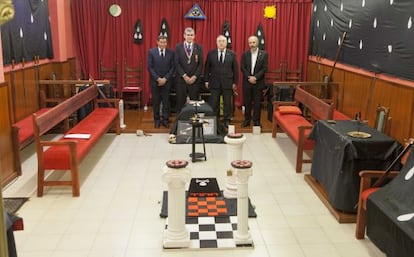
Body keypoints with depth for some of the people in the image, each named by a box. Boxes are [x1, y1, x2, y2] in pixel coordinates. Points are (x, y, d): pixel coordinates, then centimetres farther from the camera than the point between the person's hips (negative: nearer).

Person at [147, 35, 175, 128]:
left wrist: (165, 79, -10)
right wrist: (158, 78, -12)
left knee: (166, 101, 4)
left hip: (166, 81, 1)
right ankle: (157, 119, 18)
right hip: (155, 81, -1)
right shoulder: (151, 52, -3)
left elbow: (172, 68, 0)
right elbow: (149, 67, -5)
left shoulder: (171, 53, 1)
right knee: (156, 101, 6)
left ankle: (165, 119, 14)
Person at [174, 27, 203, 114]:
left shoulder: (199, 48, 7)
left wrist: (195, 77, -9)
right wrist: (184, 76, -11)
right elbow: (177, 63, -3)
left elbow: (200, 64, 2)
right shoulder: (178, 47, 4)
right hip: (181, 80, -1)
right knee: (180, 103, 2)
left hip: (195, 80, 1)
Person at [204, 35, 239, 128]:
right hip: (214, 83, 0)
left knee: (227, 103, 5)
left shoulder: (232, 54, 3)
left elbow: (235, 69, 4)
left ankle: (227, 121, 17)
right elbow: (207, 68, 7)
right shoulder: (211, 54, 4)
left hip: (228, 83, 0)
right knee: (214, 103, 5)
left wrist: (235, 82, 0)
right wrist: (206, 80, 2)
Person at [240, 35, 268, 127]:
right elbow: (242, 68, 0)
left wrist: (255, 77, -15)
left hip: (258, 82, -1)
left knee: (257, 102, 3)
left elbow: (264, 68, -5)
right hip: (247, 82, 1)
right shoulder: (245, 54, 5)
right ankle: (247, 120, 15)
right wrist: (249, 77, -13)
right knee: (247, 102, 6)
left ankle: (256, 121, 12)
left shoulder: (264, 54, 0)